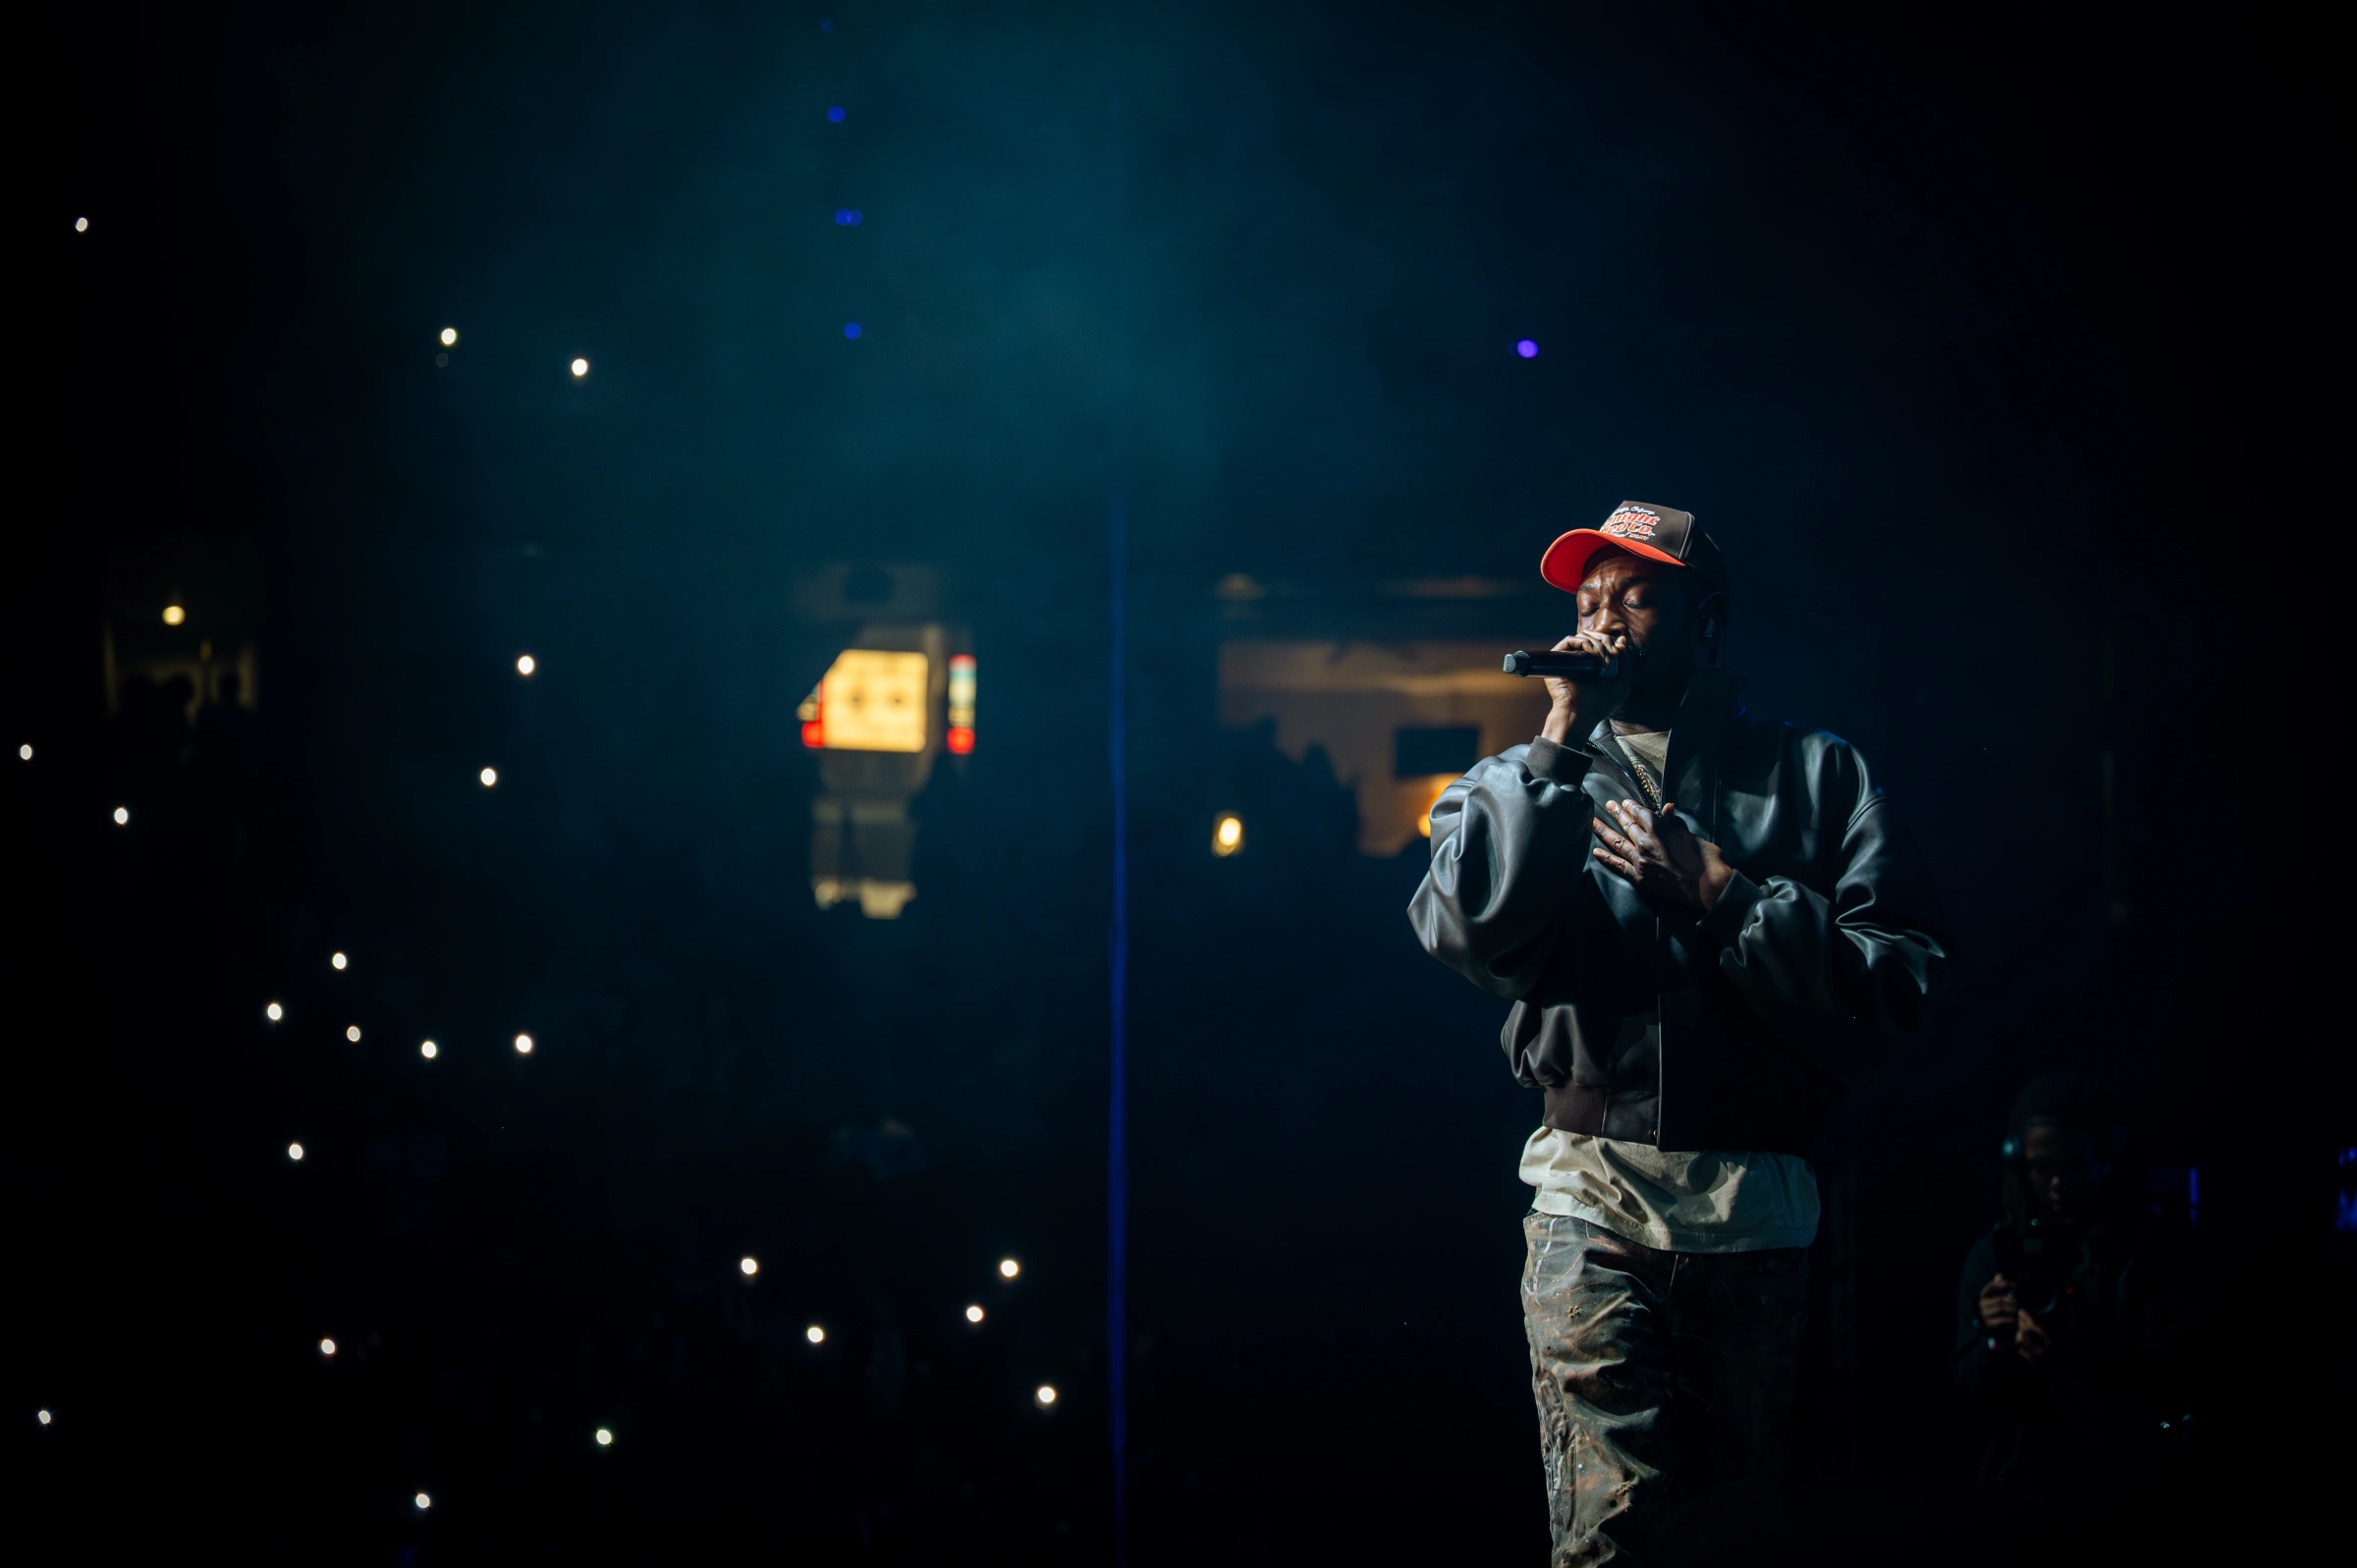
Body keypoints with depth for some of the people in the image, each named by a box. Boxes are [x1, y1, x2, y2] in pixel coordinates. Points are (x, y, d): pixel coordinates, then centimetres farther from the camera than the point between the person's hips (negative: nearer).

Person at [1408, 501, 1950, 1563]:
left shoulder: (1817, 775, 8)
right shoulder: (1541, 779, 12)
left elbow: (1901, 985, -3)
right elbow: (1465, 929, -8)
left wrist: (1718, 893, -8)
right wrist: (1560, 742, -6)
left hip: (1757, 1205, 1)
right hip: (1593, 1196, -1)